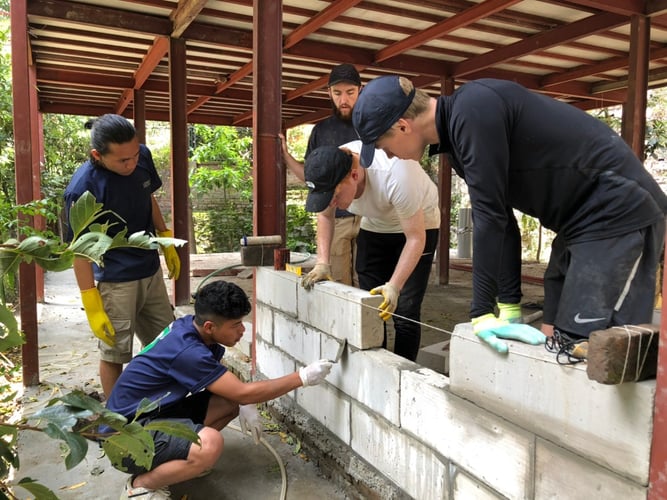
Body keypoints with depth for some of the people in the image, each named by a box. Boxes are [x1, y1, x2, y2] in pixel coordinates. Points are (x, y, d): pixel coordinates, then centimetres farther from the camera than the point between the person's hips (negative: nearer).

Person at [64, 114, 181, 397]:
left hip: (152, 270, 7)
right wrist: (92, 307, -17)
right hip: (116, 281, -6)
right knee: (114, 354, 7)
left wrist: (167, 243, 15)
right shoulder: (82, 189, -24)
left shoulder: (142, 157, -8)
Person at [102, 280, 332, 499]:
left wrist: (244, 404, -4)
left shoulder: (192, 327, -4)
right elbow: (244, 392, -24)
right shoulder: (186, 351, -30)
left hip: (158, 410, 9)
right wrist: (303, 377, -19)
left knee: (231, 402, 0)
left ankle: (181, 456, 11)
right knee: (210, 444, -33)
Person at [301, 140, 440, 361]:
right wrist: (322, 263, -13)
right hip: (374, 227, 5)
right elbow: (325, 216, -3)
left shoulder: (395, 175, -39)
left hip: (418, 226, -5)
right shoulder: (328, 176, -23)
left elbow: (416, 238, -30)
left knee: (405, 311, -13)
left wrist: (394, 286, -38)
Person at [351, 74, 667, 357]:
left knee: (584, 348, -11)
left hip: (619, 213, -9)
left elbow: (489, 216, -24)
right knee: (553, 339, 11)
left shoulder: (472, 109, -21)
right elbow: (499, 217, 7)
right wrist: (509, 307, 4)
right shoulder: (455, 129, 8)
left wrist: (481, 311, -17)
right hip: (586, 219, 10)